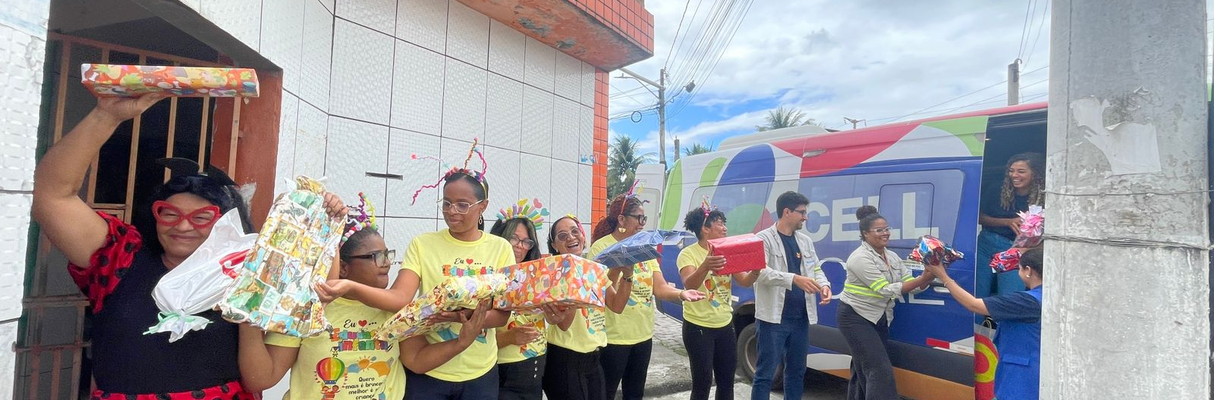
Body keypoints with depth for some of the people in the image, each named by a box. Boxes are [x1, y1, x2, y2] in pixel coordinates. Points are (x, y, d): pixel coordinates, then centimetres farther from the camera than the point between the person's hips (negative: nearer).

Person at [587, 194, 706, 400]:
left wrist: (681, 294, -18)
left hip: (643, 335, 7)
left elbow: (660, 287, 2)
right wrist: (621, 272, -33)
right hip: (613, 337, -6)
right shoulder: (601, 247, -14)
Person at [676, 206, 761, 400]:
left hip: (725, 325, 6)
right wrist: (705, 266, -48)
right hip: (698, 328, -6)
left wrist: (756, 270, -21)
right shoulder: (688, 253, -12)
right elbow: (689, 285, -29)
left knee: (727, 381, 14)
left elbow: (745, 281, 1)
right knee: (702, 384, -1)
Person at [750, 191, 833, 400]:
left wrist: (824, 285, -7)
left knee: (797, 371, 18)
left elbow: (816, 269, 16)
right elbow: (761, 272, -21)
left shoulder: (805, 240, 12)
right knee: (766, 373, -1)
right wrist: (794, 278, -33)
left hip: (801, 318, 7)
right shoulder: (764, 239, -8)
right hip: (773, 317, -7)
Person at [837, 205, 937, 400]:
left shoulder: (893, 257, 7)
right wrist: (922, 278, -26)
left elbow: (913, 286, 2)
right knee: (880, 370, -12)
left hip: (879, 319, 8)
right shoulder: (861, 258, -19)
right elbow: (885, 290, -23)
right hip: (856, 318, -8)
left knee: (863, 369, 15)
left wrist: (929, 276, -18)